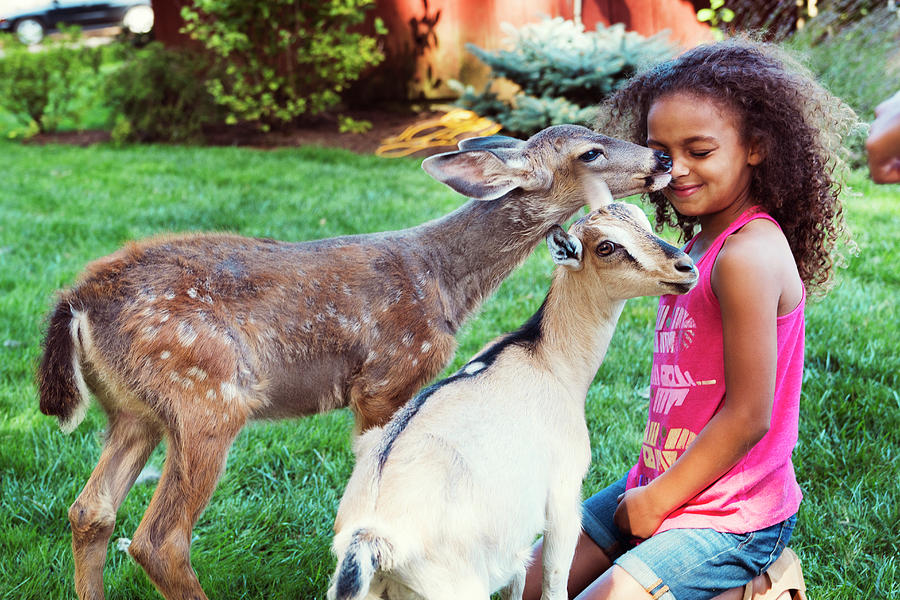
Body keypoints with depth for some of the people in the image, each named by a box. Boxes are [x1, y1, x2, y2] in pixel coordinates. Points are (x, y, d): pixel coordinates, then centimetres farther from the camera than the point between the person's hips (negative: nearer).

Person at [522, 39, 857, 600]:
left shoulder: (749, 255, -22)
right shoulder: (703, 239, 7)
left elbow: (749, 416, -22)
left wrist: (656, 500, -13)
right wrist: (646, 485, 4)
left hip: (733, 518, -9)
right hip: (662, 480, 9)